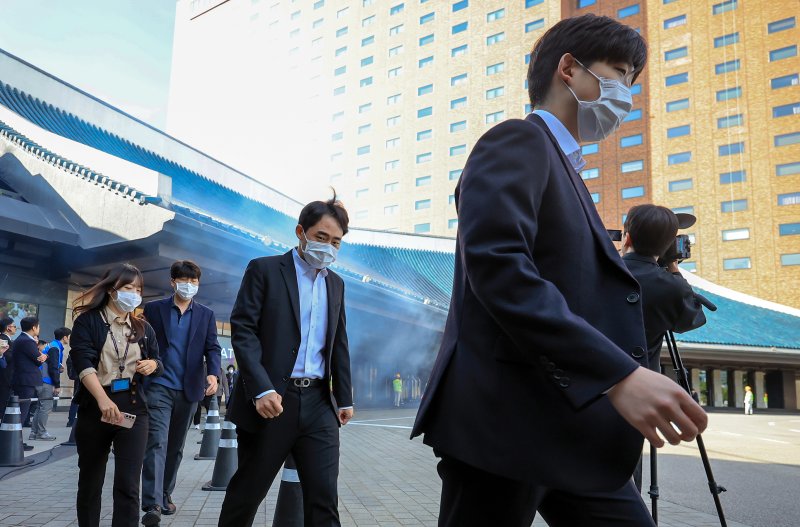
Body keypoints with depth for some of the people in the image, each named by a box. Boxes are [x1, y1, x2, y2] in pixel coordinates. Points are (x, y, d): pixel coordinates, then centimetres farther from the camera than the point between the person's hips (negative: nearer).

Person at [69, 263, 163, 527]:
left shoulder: (143, 328, 12)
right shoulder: (87, 321, -1)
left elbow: (158, 363, 20)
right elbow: (82, 362, -14)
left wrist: (153, 364, -6)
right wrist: (103, 399, -29)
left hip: (134, 410, 2)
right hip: (94, 409, -2)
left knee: (128, 485, -5)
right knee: (90, 482, 11)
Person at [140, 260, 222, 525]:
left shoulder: (206, 315, 7)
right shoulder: (153, 308, 3)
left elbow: (213, 348, 1)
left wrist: (213, 374, -17)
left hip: (188, 389, 3)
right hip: (159, 386, -3)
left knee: (175, 445, 12)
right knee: (157, 442, -12)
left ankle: (165, 494, 27)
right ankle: (151, 504, -15)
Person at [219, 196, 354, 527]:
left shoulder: (335, 284, 15)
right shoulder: (264, 270, -2)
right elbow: (242, 330, -10)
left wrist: (344, 398, 16)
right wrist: (261, 389, -20)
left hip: (319, 402, 4)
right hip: (270, 399, -4)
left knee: (324, 498, 2)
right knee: (247, 493, 8)